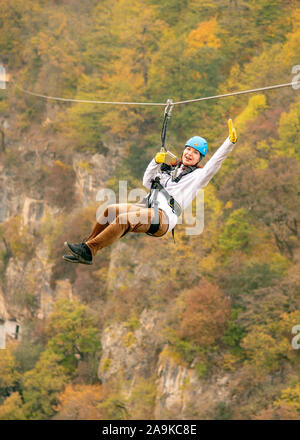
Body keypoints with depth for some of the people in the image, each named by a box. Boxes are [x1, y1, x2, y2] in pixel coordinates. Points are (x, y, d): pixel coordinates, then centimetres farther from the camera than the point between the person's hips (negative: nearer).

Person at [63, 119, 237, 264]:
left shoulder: (198, 175, 11)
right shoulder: (170, 169, 28)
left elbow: (214, 162, -5)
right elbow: (147, 183, 27)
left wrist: (230, 142, -15)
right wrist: (156, 162, 14)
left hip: (164, 217, -7)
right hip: (147, 207, 7)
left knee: (124, 219, -30)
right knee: (111, 210, -16)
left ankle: (88, 251, -36)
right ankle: (85, 249, -16)